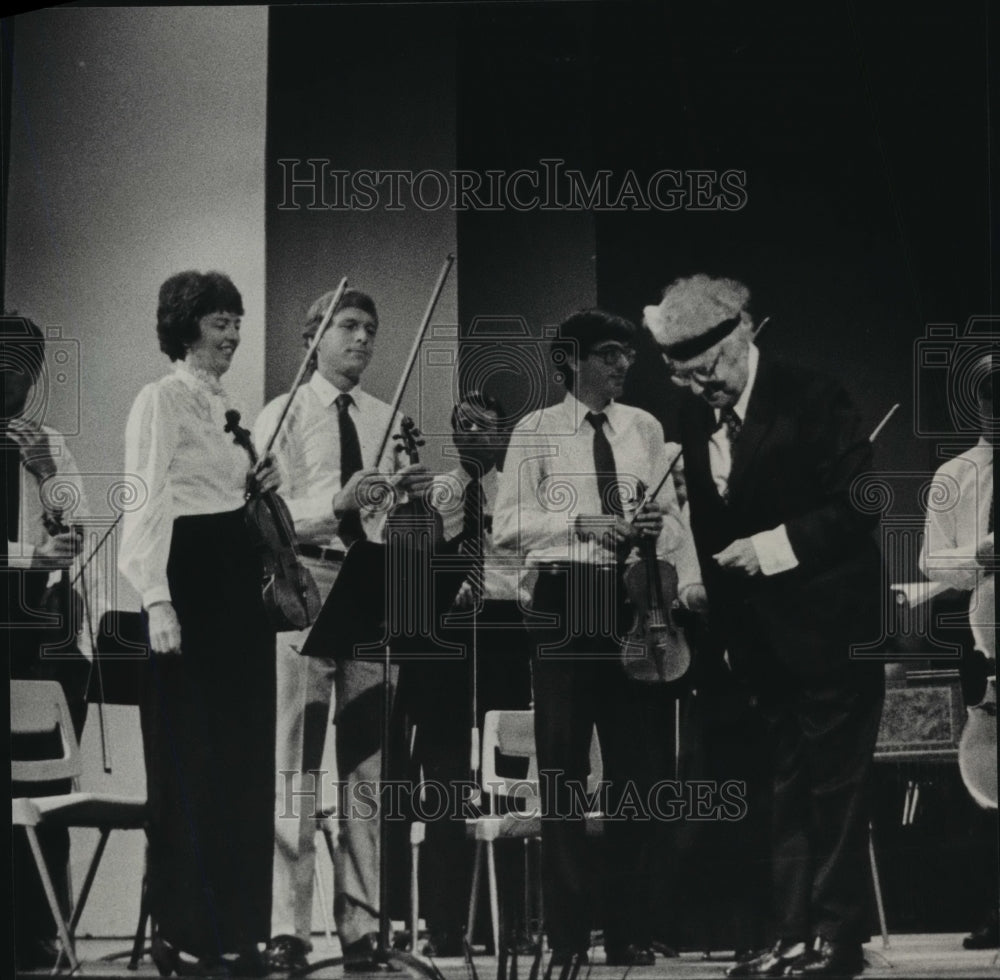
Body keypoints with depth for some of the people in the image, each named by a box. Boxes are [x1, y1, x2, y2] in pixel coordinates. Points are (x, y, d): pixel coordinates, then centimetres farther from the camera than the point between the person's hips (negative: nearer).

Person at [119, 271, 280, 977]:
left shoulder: (228, 405, 18)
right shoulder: (161, 399, -5)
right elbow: (146, 502, -12)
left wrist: (261, 488, 5)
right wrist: (157, 601, -20)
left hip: (241, 581, 8)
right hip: (189, 578, -8)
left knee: (244, 759, 8)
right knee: (189, 764, -4)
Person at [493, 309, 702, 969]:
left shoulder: (645, 429, 12)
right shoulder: (536, 432, 2)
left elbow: (671, 517, 6)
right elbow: (508, 526, -4)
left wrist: (691, 585, -9)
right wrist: (582, 524, -16)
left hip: (634, 599, 3)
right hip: (565, 599, -3)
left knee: (637, 763, 6)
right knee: (563, 766, 1)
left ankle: (632, 932, 16)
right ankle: (569, 937, 8)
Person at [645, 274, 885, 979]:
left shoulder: (813, 399, -11)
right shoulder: (695, 421, 7)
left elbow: (860, 504, -14)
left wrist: (778, 544, -21)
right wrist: (726, 631, 11)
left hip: (828, 627, -6)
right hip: (760, 640, 6)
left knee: (834, 788, -2)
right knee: (785, 793, 8)